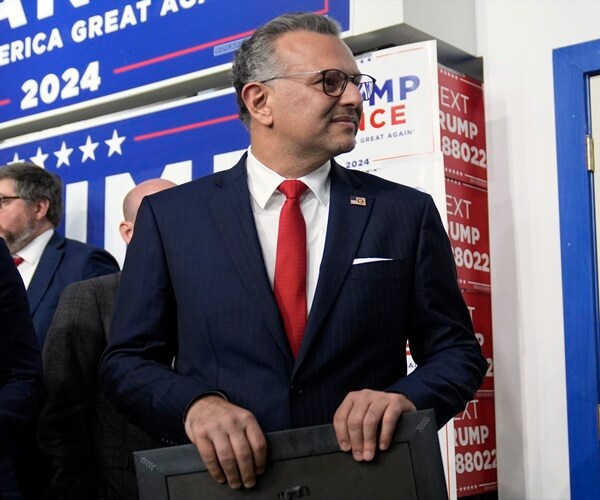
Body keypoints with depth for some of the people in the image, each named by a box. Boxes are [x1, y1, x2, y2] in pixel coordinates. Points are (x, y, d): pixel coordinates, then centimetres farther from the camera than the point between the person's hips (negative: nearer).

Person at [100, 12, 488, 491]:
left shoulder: (406, 212, -1)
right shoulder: (170, 215, -2)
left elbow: (456, 350, 2)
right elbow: (127, 359, -1)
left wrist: (406, 396, -19)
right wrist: (195, 403, -21)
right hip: (220, 480, 0)